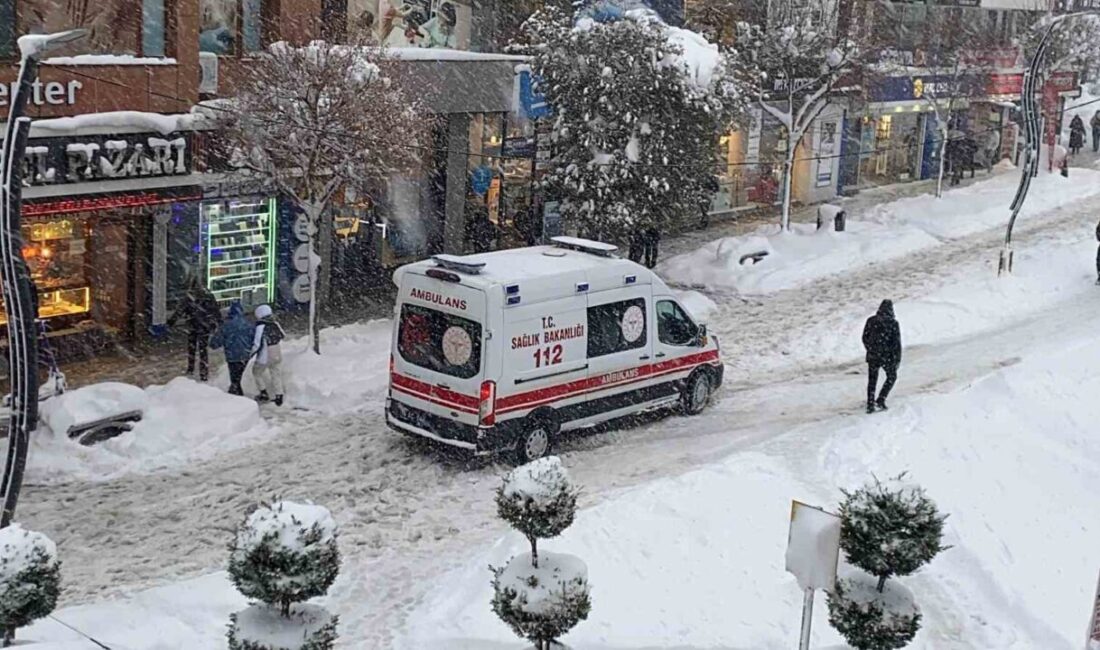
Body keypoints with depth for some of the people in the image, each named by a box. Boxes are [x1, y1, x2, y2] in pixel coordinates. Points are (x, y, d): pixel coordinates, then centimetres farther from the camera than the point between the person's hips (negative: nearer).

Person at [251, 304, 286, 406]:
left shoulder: (261, 327, -22)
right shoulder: (275, 324, -5)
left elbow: (257, 344, -23)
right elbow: (282, 336, 12)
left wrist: (250, 354, -14)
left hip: (265, 357, -5)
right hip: (277, 355, 5)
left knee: (257, 372, 20)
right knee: (276, 375, 18)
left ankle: (264, 393, 22)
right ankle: (279, 397, 20)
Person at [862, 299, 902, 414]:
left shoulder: (871, 321, -1)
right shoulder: (893, 323, -11)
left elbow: (865, 338, 6)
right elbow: (897, 342, -10)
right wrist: (897, 359, -1)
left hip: (872, 356, 3)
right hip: (887, 357, -3)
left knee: (872, 381, 14)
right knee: (892, 377, 19)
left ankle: (870, 405, 12)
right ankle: (880, 400, 9)